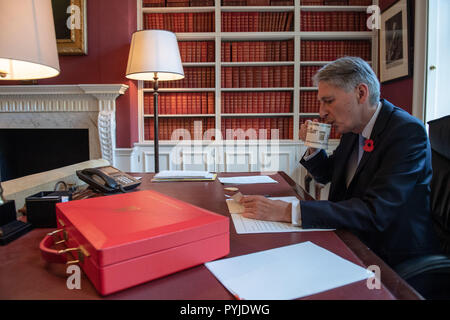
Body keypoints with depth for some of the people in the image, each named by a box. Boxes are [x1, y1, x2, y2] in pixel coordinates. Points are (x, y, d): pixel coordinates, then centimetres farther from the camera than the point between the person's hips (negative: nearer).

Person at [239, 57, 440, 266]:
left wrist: (288, 212, -36)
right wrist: (313, 147, -5)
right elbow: (325, 175, 18)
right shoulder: (352, 129, 3)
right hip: (351, 241, 7)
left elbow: (375, 212, -31)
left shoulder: (408, 132, -21)